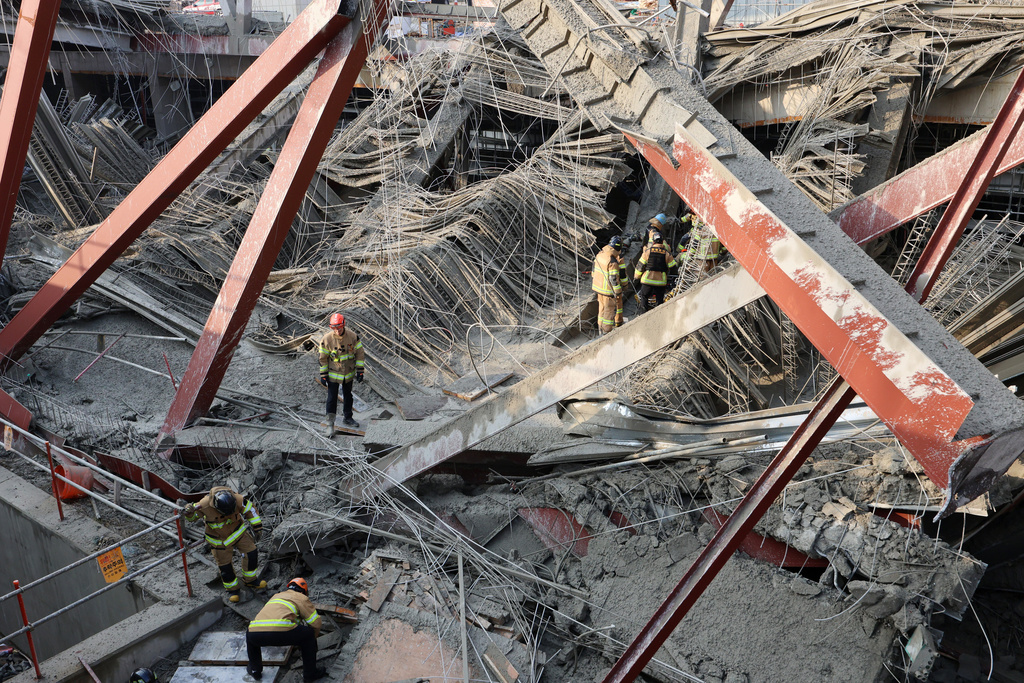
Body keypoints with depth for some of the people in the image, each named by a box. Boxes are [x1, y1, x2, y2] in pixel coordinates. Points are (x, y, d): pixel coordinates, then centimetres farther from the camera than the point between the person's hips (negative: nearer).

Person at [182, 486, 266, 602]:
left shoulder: (237, 499, -31)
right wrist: (188, 511, -38)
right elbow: (193, 516, -13)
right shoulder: (205, 505, -34)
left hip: (238, 531, 2)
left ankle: (250, 580, 27)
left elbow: (250, 508, -11)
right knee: (225, 565, 4)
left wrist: (257, 526, -7)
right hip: (220, 539, -2)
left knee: (251, 553, 2)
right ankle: (233, 589, 29)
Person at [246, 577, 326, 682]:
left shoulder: (276, 596, 39)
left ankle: (255, 670, 41)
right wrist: (312, 639, 39)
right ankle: (310, 673, 23)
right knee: (308, 634, 19)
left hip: (256, 633, 5)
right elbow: (315, 623, 18)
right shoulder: (302, 598, 22)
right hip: (280, 632, -5)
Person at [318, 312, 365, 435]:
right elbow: (323, 358, -8)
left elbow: (359, 353, -3)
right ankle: (330, 424, 11)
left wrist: (360, 371, -5)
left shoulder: (353, 336, -13)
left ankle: (348, 419, 37)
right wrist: (323, 375, -7)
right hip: (333, 374, -3)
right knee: (332, 399, -1)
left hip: (349, 374, 3)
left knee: (348, 397, 19)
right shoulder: (327, 339, -18)